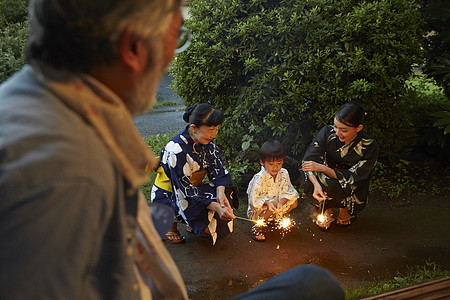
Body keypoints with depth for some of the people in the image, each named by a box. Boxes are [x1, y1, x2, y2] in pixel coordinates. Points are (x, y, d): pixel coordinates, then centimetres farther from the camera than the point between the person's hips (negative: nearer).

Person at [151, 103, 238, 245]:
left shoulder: (206, 142, -7)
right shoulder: (176, 150, -31)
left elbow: (217, 168, -7)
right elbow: (185, 191, -31)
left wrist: (220, 193, -27)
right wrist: (216, 207, -37)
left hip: (193, 188, 7)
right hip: (168, 195, -7)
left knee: (226, 192, -13)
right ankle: (170, 223, -3)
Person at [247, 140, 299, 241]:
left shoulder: (283, 173, -9)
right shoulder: (259, 178, -25)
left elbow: (286, 192, -10)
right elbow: (253, 199, -21)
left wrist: (281, 203, -31)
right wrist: (267, 202, -38)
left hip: (277, 203, 6)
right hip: (257, 210, -6)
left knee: (294, 202, -10)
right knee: (272, 208, -35)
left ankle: (276, 218, 8)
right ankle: (256, 227, -13)